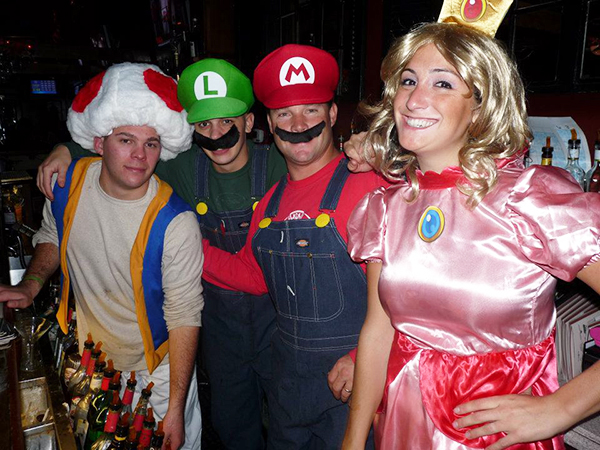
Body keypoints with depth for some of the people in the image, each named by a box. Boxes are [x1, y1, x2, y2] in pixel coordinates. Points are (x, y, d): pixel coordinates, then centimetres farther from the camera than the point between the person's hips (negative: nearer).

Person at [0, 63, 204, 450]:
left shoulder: (175, 222, -28)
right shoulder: (70, 181, -12)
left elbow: (185, 317, -23)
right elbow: (52, 237, 10)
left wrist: (175, 410, -20)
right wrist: (32, 284, -7)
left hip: (156, 372, -4)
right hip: (87, 360, 5)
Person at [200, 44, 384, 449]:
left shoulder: (369, 186, -18)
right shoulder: (272, 201, 3)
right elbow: (255, 275, 12)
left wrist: (363, 358, -19)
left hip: (351, 383, -6)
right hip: (288, 378, 7)